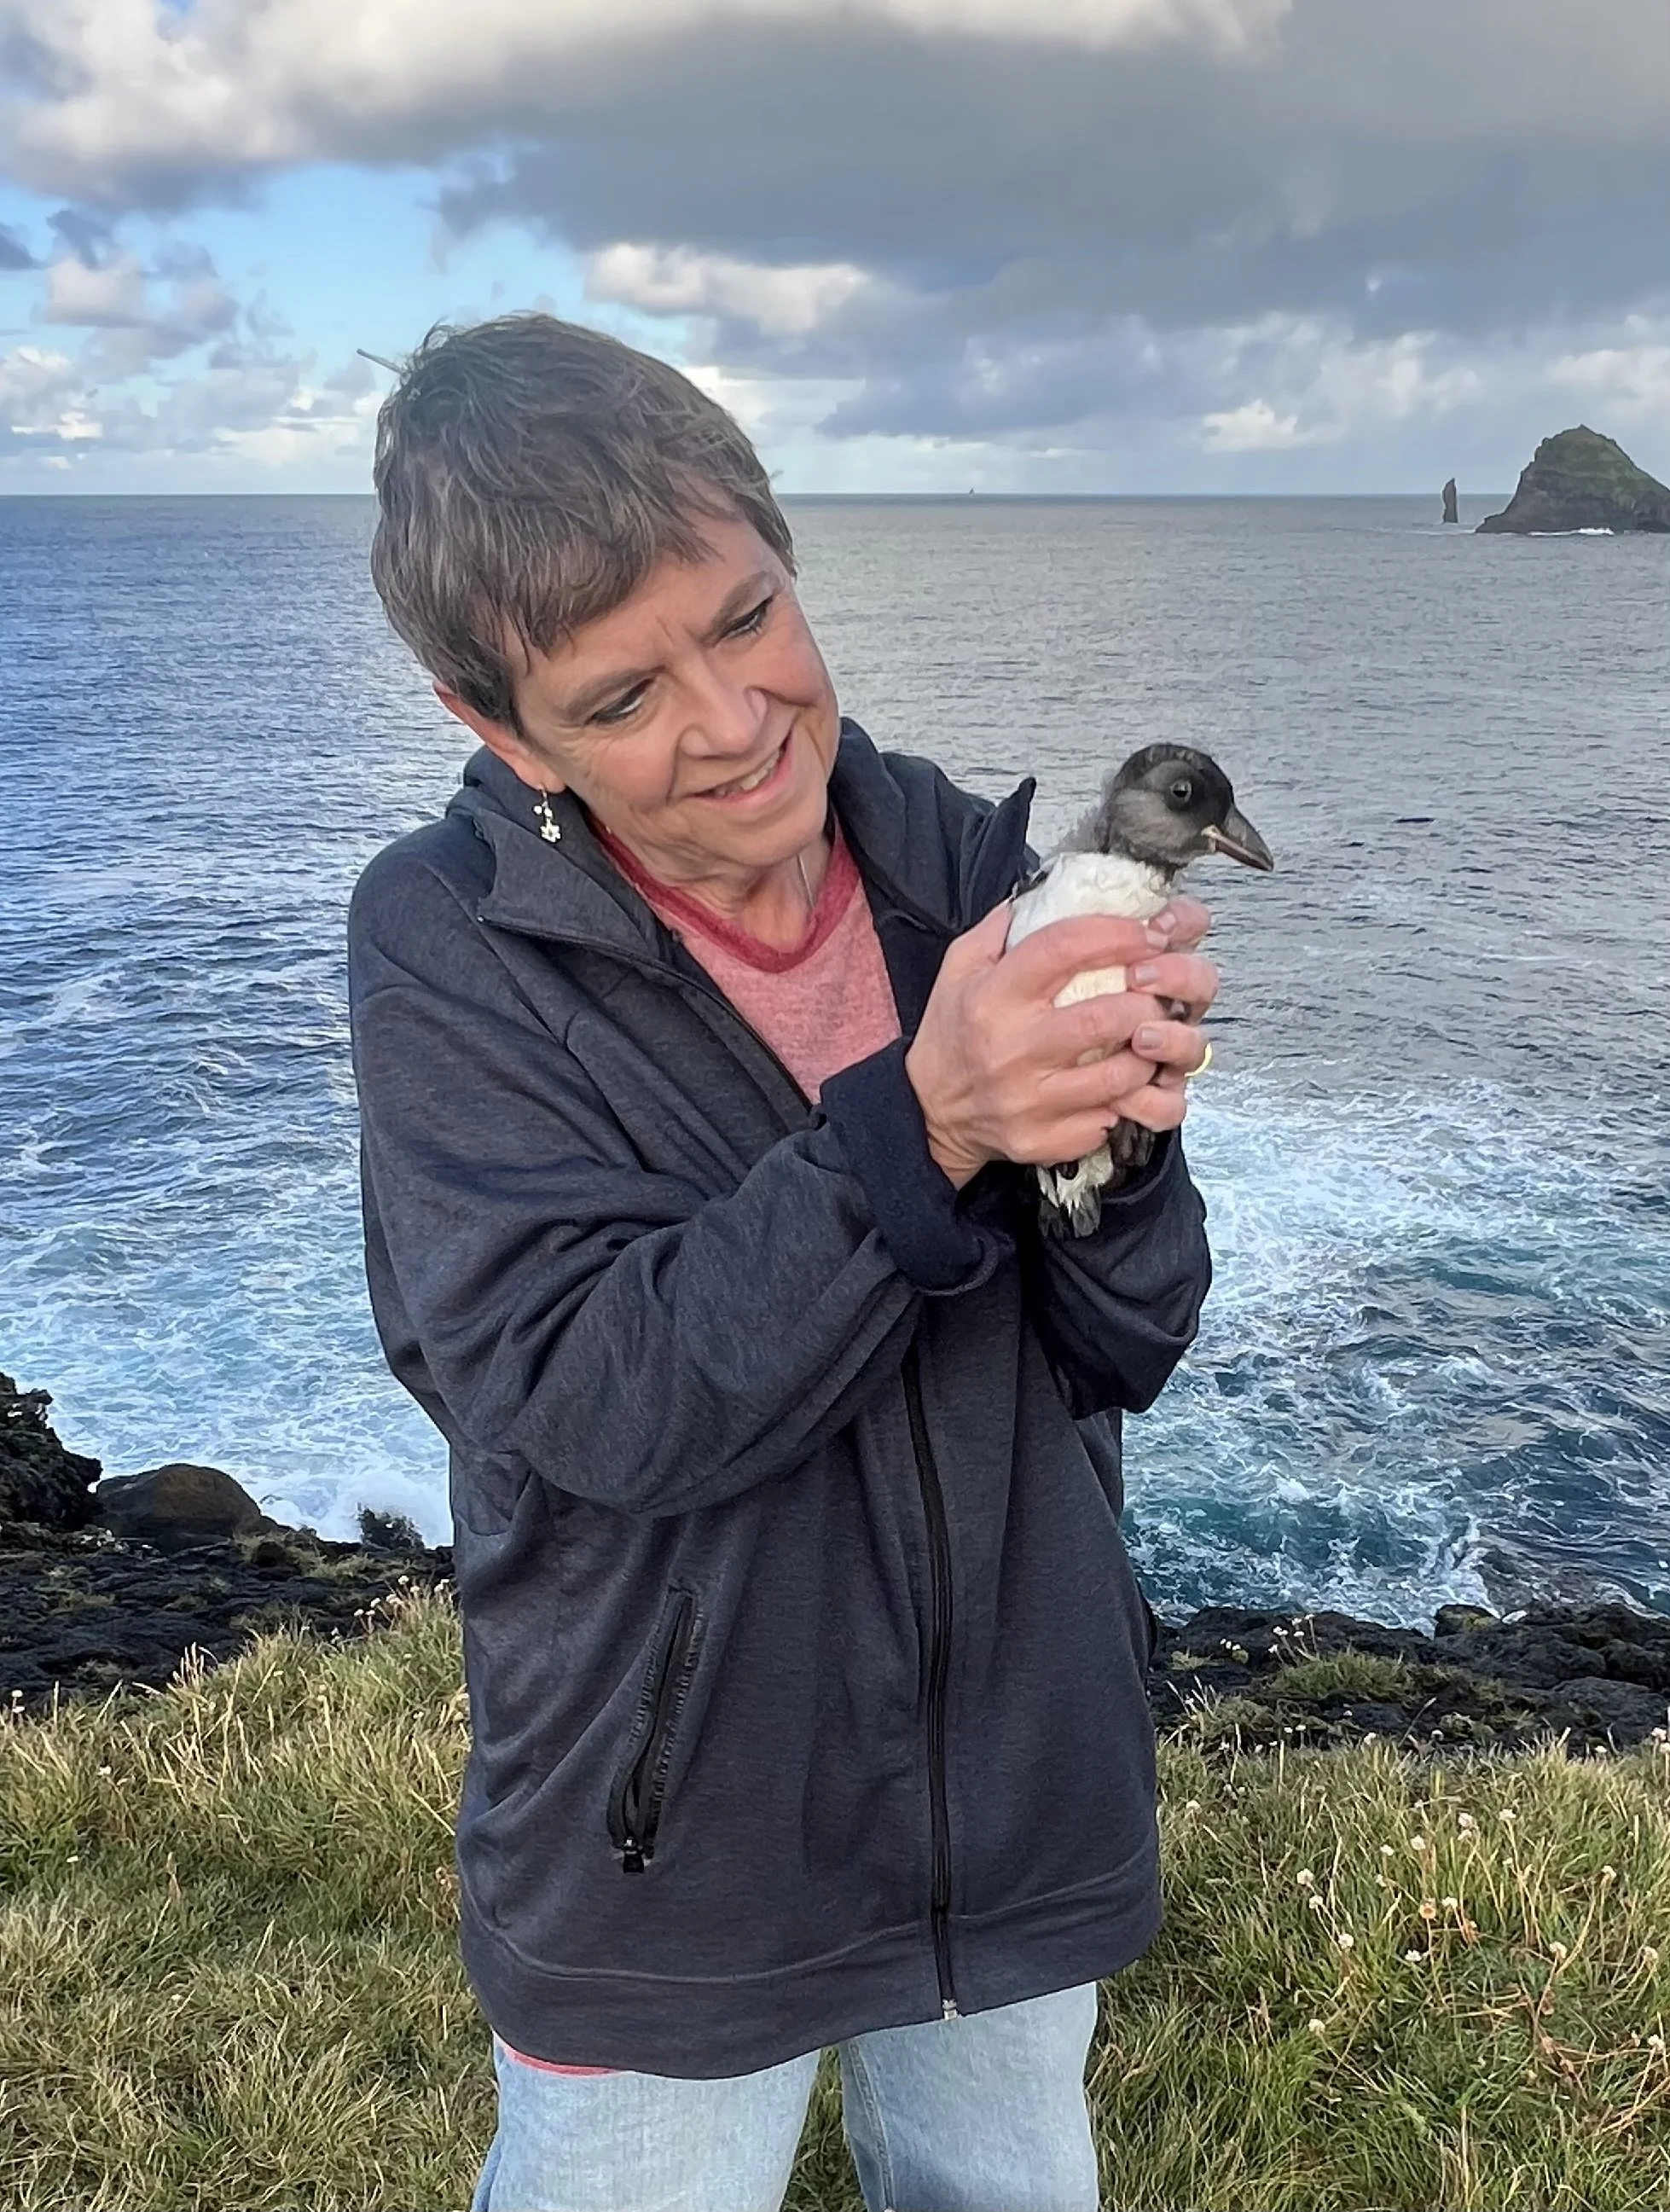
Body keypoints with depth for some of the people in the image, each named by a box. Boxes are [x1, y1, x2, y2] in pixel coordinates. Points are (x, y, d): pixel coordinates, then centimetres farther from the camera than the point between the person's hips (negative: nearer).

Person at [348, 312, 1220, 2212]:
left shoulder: (963, 867, -8)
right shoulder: (449, 948, -16)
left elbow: (1121, 1357, -8)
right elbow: (593, 1409, -25)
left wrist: (1116, 1133, -29)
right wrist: (919, 1127, -36)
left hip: (1025, 1818, 3)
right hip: (667, 1867, -3)